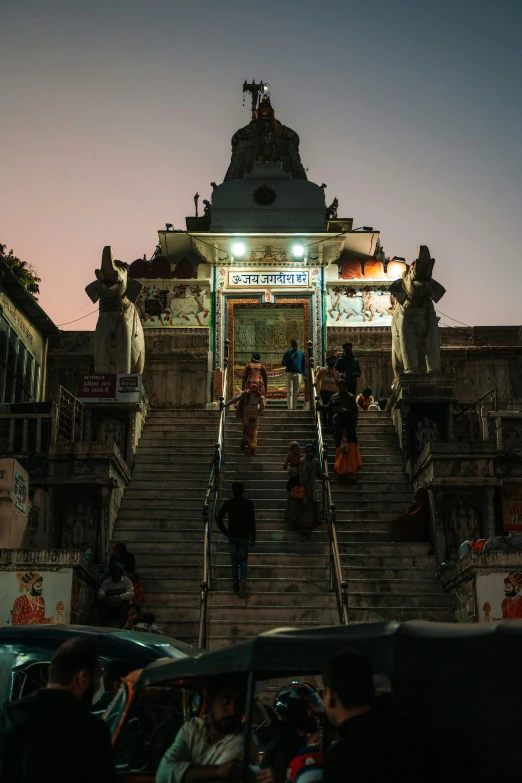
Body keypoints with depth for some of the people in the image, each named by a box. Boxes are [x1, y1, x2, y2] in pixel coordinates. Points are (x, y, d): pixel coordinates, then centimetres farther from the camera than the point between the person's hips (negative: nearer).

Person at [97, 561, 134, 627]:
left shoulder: (127, 581, -4)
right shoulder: (106, 582, 2)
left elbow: (131, 593, -21)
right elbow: (100, 592, -14)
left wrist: (119, 597, -40)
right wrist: (104, 597, -40)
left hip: (122, 607, -2)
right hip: (109, 607, 2)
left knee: (126, 601, -31)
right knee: (101, 602, -24)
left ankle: (121, 626, -32)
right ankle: (103, 625, -22)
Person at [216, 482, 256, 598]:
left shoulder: (228, 503, -4)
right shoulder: (248, 503, -7)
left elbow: (219, 519, -7)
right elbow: (252, 521, -8)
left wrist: (225, 531, 4)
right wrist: (253, 537, 0)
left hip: (232, 535, 1)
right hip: (244, 536, -1)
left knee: (234, 560, 13)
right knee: (243, 560, 7)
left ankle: (235, 584, 18)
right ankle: (243, 580, -17)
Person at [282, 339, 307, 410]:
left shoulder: (301, 353, 17)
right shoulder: (287, 353, 10)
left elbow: (303, 364, 16)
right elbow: (283, 363, 4)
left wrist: (304, 374, 5)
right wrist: (290, 359, -11)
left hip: (298, 374, 2)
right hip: (290, 373, -2)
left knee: (296, 392, 0)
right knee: (290, 392, -9)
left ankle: (294, 408, 2)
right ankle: (289, 408, -14)